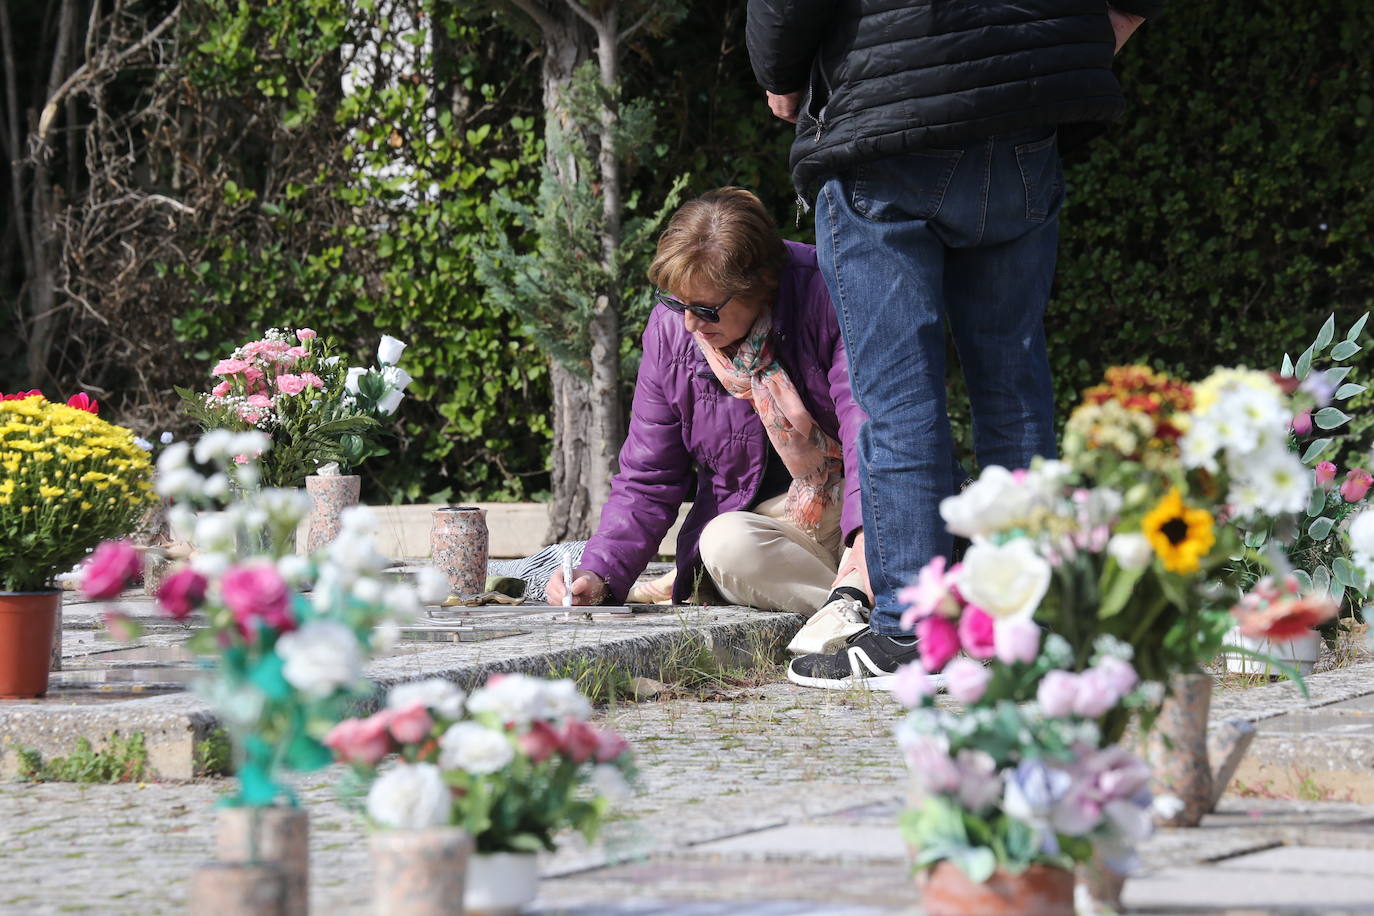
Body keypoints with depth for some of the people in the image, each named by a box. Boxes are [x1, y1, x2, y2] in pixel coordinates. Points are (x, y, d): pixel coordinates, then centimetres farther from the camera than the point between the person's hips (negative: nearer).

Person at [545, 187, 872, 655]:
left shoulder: (825, 296, -16)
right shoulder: (669, 330, -5)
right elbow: (647, 481, 1)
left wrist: (869, 534, -42)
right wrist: (600, 574, -15)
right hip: (769, 524, 2)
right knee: (725, 544, -32)